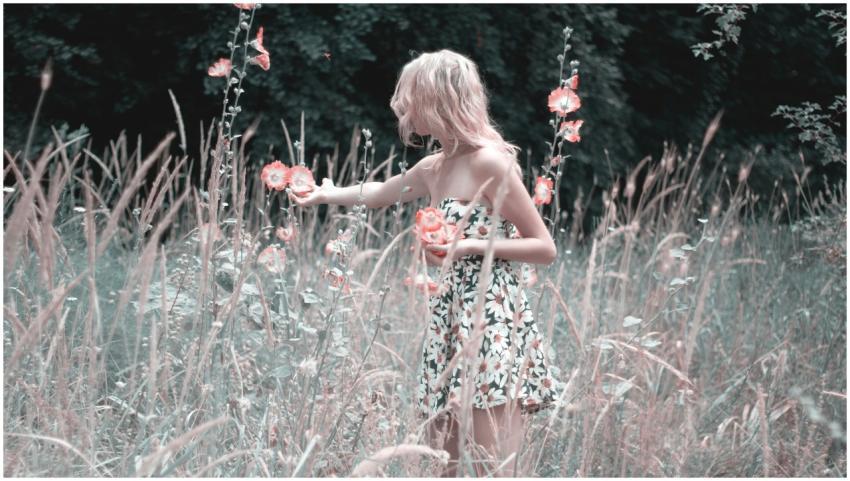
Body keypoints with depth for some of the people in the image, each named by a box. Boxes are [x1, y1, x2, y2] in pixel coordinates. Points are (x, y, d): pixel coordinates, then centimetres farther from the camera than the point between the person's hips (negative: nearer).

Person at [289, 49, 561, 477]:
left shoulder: (489, 162, -12)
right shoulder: (434, 168, 13)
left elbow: (545, 248, -10)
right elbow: (379, 192, 35)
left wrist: (471, 246, -18)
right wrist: (327, 194, 48)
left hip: (493, 325, -8)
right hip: (453, 325, 8)